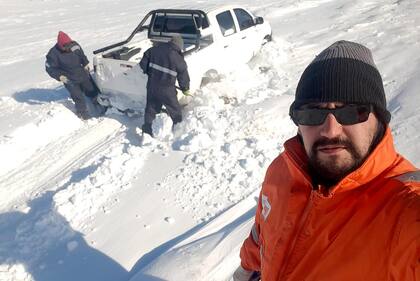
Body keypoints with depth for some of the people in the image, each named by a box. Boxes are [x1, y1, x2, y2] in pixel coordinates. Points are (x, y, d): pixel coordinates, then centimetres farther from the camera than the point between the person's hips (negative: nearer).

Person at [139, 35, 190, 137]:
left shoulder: (154, 49, 0)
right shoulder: (178, 58, -11)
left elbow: (143, 63, 4)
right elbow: (183, 76, -3)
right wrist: (185, 89, 13)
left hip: (152, 85, 4)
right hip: (166, 89, -4)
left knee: (151, 107, 19)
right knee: (175, 110, 15)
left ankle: (147, 129, 23)